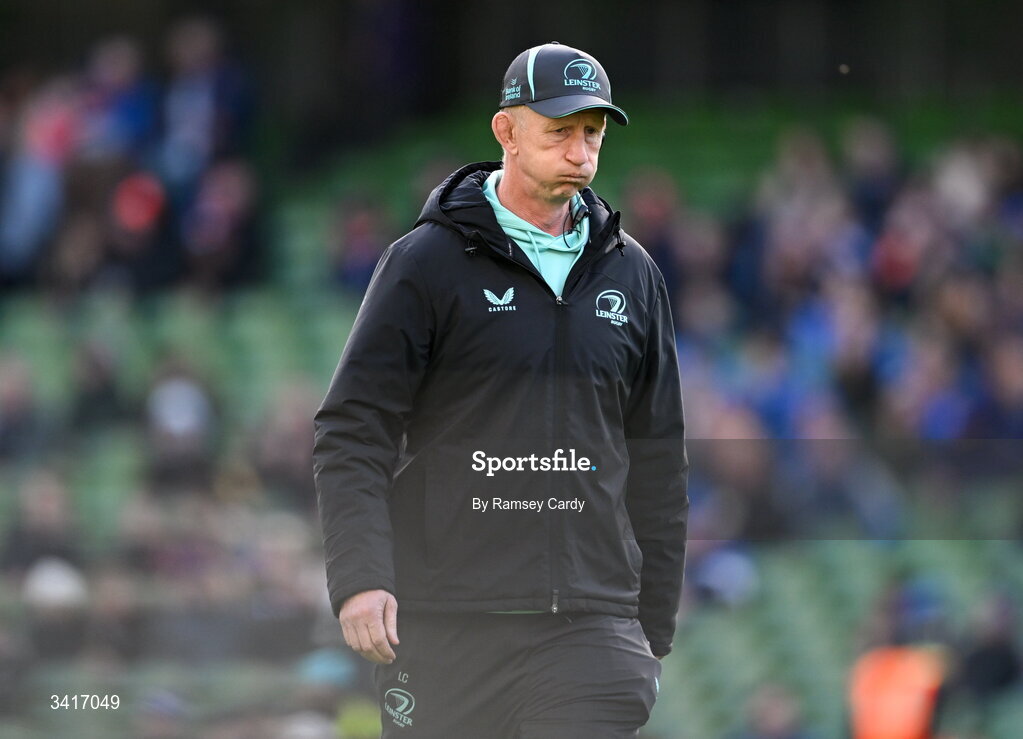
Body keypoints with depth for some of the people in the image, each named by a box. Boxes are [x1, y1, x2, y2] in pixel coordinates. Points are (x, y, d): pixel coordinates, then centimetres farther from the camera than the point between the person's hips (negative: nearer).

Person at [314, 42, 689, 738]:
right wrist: (359, 578, -18)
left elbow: (658, 459, 18)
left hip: (590, 627, 2)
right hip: (445, 627, -2)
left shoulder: (631, 274, 13)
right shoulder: (427, 262, 0)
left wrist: (655, 628, 16)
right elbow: (353, 432, -4)